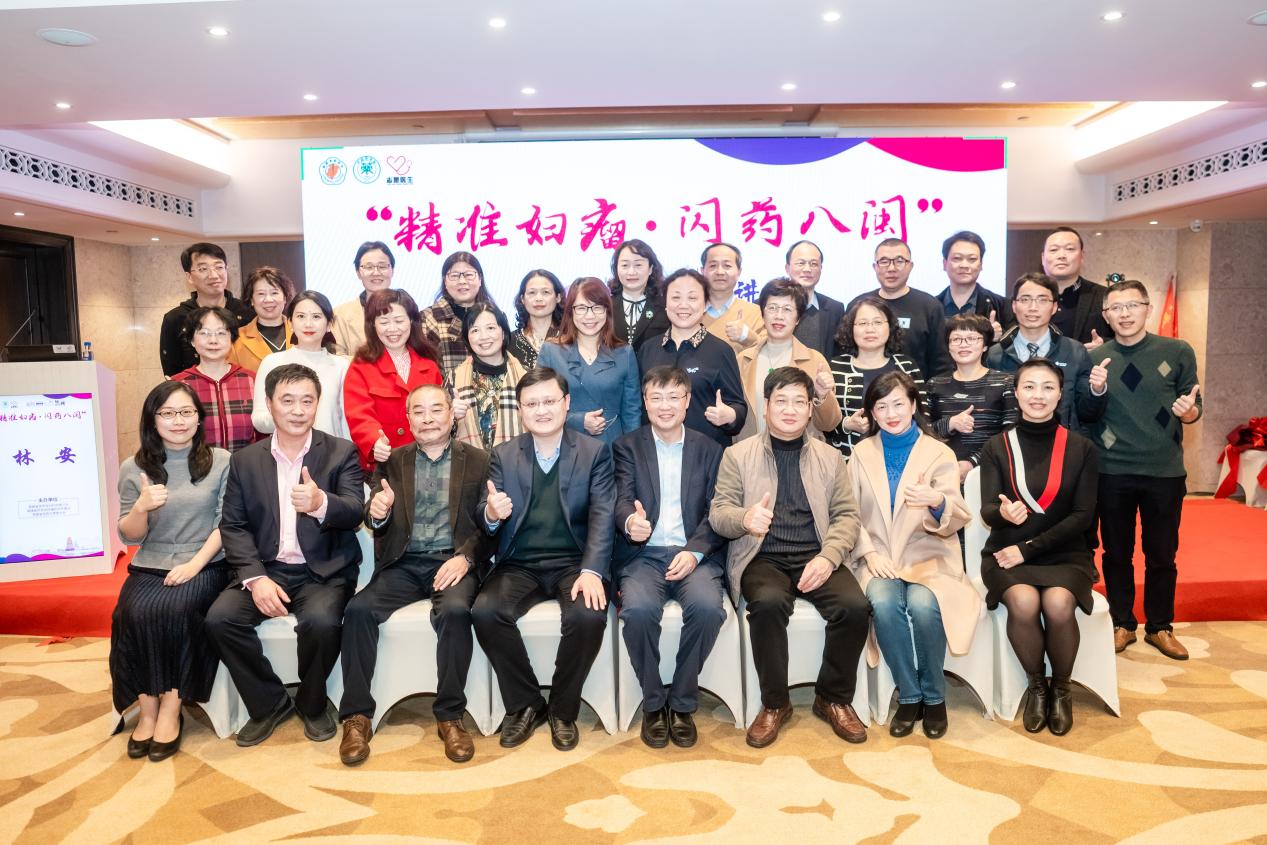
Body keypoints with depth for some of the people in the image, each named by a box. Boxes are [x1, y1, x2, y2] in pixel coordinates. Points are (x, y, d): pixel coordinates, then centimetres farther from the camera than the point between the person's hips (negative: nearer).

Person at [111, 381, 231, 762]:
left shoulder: (221, 462, 2)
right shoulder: (134, 469, 7)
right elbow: (129, 536, 6)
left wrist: (195, 563, -14)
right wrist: (141, 507, -16)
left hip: (205, 565, -2)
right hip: (149, 567, 2)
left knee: (176, 611, -30)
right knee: (134, 614, -27)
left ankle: (171, 709, -15)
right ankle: (147, 710, -10)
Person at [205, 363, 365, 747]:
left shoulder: (341, 452, 0)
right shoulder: (245, 460, 7)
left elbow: (354, 514, -12)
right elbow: (233, 526, 2)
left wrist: (321, 503, -36)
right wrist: (255, 578, -14)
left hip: (324, 571, -3)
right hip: (265, 569, 3)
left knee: (321, 620, -30)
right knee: (220, 617, -21)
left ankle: (312, 703, 1)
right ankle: (269, 702, 2)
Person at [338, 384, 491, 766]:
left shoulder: (478, 461, 8)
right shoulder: (392, 462, 14)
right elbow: (378, 526, 7)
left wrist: (466, 558, -17)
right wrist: (377, 514, -18)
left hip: (453, 562, -2)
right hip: (403, 563, 3)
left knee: (455, 611, -32)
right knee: (358, 610, -23)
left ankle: (450, 715, -17)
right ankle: (357, 716, -11)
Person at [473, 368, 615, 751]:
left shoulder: (595, 451, 3)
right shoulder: (503, 455, 9)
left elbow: (603, 516, -7)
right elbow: (486, 519, 3)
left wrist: (592, 570, -23)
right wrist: (491, 514, -23)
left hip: (574, 562, -2)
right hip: (519, 564, 2)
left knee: (589, 615, -30)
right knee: (485, 611, -25)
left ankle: (563, 710, -3)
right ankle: (524, 704, -2)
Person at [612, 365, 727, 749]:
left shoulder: (709, 450, 14)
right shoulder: (627, 447, 11)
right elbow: (622, 500, -4)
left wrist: (695, 552, -13)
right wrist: (630, 522, -29)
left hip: (694, 553, 1)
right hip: (643, 554, 0)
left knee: (707, 607, -30)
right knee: (639, 609, -31)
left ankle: (682, 702, -7)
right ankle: (653, 702, -6)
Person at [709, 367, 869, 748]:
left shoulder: (830, 457, 13)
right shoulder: (737, 455, 7)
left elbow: (847, 515, 7)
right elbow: (718, 513, 0)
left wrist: (828, 557, -13)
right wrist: (744, 518, -25)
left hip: (816, 559, 2)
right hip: (763, 559, -2)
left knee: (855, 605, -25)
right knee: (769, 603, -33)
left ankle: (834, 699, 0)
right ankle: (774, 703, -10)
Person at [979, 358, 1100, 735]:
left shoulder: (1081, 449, 2)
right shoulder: (996, 447, 1)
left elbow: (1083, 515, -3)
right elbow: (987, 511, -5)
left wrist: (1029, 547, -13)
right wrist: (1003, 512, -30)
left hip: (1065, 553, 0)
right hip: (1008, 554, 0)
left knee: (1058, 604, -30)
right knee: (1024, 603, -30)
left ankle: (1061, 688, 0)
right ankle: (1036, 686, -1)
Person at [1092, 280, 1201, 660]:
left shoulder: (1177, 352, -1)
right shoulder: (1095, 358, 2)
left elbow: (1193, 409, 3)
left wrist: (1188, 410, -20)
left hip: (1165, 471, -1)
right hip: (1112, 472, 1)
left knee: (1162, 555, 9)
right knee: (1116, 553, 10)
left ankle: (1160, 627, 25)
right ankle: (1122, 624, 24)